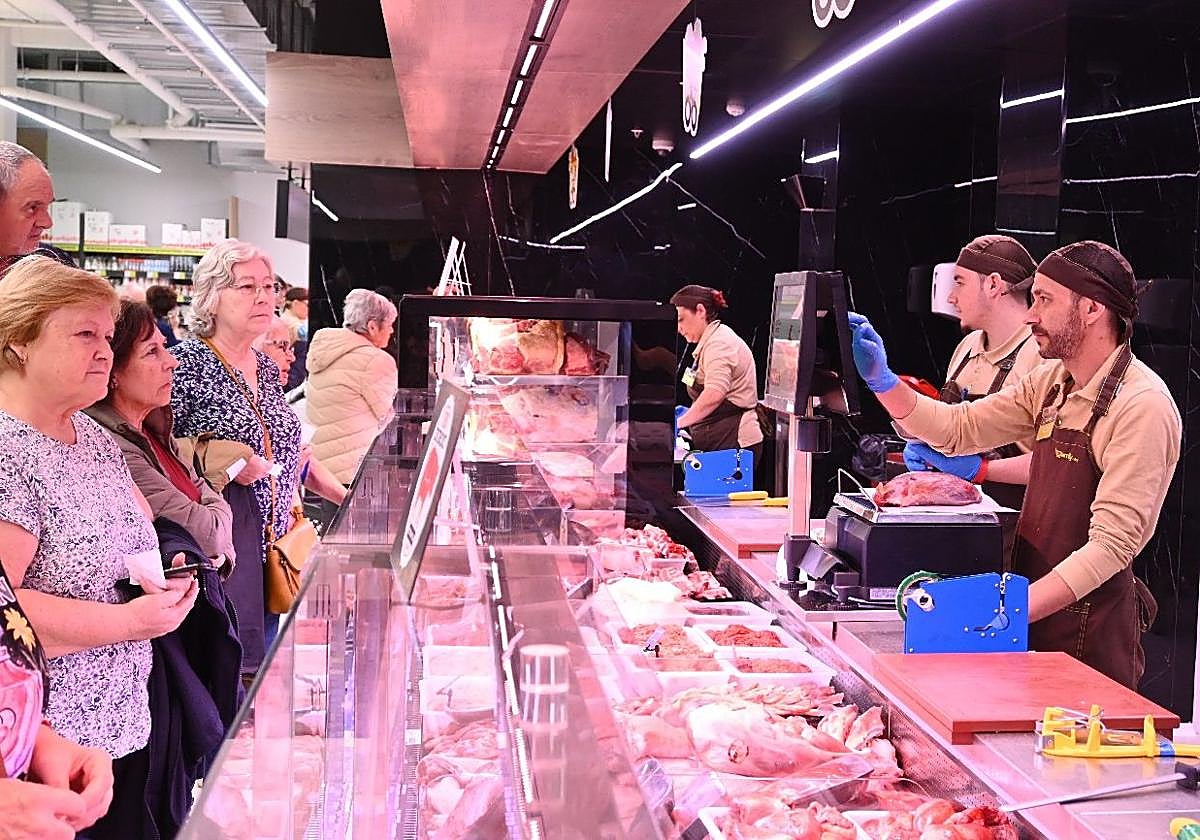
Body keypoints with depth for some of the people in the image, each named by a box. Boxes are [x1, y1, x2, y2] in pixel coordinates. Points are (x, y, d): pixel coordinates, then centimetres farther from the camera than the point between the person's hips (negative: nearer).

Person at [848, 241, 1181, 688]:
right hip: (1037, 615, 7)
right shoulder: (1051, 382, 6)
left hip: (1089, 633, -7)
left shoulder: (1142, 404, -19)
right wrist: (882, 381, -4)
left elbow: (1112, 544, -24)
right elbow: (960, 428, 10)